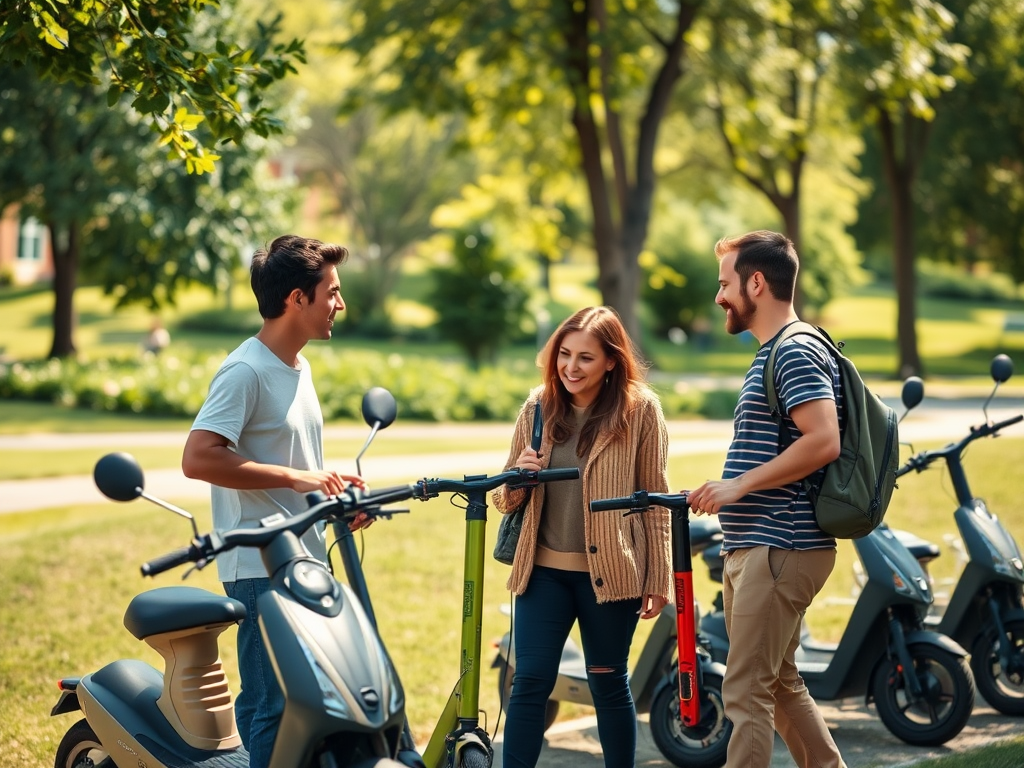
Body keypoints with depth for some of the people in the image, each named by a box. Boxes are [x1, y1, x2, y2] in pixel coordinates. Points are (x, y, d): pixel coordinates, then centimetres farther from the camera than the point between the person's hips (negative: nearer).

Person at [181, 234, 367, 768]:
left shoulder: (299, 367, 16)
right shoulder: (246, 371, -13)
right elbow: (198, 458, -23)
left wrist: (334, 490, 9)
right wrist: (294, 477, -21)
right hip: (261, 567, -9)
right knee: (273, 706, -8)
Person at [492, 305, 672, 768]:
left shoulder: (640, 409, -3)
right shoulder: (538, 408, 6)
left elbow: (656, 500, -2)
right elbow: (508, 500, 12)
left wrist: (659, 579, -4)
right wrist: (517, 475, -11)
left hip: (609, 572, -2)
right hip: (544, 570, 3)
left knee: (609, 684, 9)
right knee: (530, 682, -2)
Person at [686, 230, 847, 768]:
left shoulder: (797, 352, -13)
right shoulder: (771, 353, 19)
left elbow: (823, 442, -25)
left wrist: (739, 485, -21)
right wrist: (727, 491, 17)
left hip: (779, 549, -11)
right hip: (755, 547, 11)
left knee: (746, 692, -9)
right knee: (781, 683, 18)